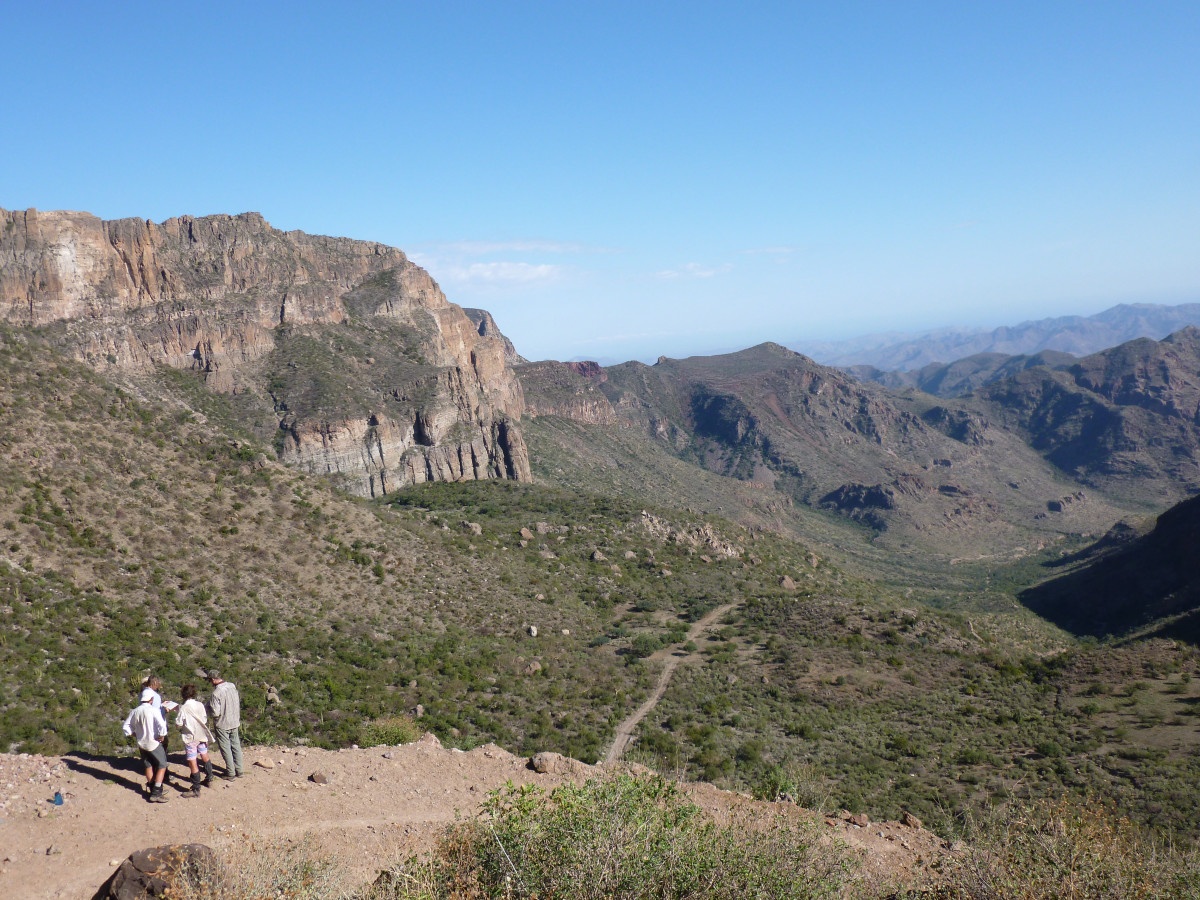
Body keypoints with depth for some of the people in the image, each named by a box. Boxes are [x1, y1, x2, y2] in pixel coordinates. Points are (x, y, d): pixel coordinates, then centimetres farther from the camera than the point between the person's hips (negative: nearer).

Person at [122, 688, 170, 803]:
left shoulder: (134, 711, -1)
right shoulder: (153, 711, -19)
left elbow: (125, 726, 8)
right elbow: (162, 725, -30)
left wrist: (134, 735, 14)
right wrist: (161, 735, -13)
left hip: (141, 743, 6)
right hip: (154, 743, -6)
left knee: (149, 766, 20)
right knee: (162, 765, 5)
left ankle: (153, 790, 28)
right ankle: (156, 793, -3)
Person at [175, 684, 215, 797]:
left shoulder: (183, 708, -19)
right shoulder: (200, 705, -5)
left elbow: (178, 724, -14)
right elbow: (205, 720, 3)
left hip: (190, 738, -6)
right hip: (202, 735, 6)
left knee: (192, 762, -1)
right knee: (205, 757, 24)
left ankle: (196, 790, 3)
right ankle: (209, 780, 40)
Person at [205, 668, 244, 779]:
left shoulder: (216, 693, -24)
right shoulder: (232, 687, -3)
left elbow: (215, 713, -21)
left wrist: (208, 706, -4)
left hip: (222, 725, -6)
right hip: (235, 723, 6)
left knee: (226, 749, 7)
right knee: (236, 746, 16)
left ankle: (230, 773, 15)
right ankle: (239, 770, 24)